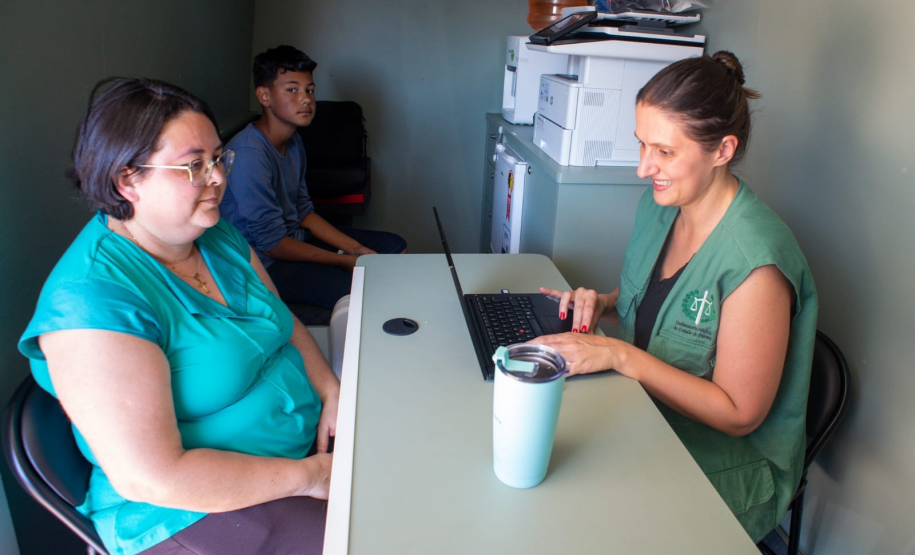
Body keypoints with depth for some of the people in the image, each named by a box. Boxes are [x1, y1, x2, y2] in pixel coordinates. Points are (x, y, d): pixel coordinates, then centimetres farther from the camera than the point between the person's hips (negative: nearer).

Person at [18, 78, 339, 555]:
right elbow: (150, 478, -25)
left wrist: (331, 390, -5)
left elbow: (283, 322, 12)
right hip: (191, 511, -7)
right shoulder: (93, 298, -24)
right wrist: (307, 476, -20)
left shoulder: (216, 234, 2)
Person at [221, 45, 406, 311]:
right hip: (263, 264, -9)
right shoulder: (249, 154, -24)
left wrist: (356, 248, 0)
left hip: (297, 238, 10)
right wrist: (345, 261, -17)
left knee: (395, 247, 10)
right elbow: (272, 244, -22)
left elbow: (303, 212, 11)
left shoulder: (293, 141, 5)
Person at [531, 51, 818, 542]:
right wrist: (603, 304, -6)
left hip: (720, 474, -6)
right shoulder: (659, 205, -2)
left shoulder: (756, 261, -26)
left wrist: (620, 355, -26)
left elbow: (739, 414, -20)